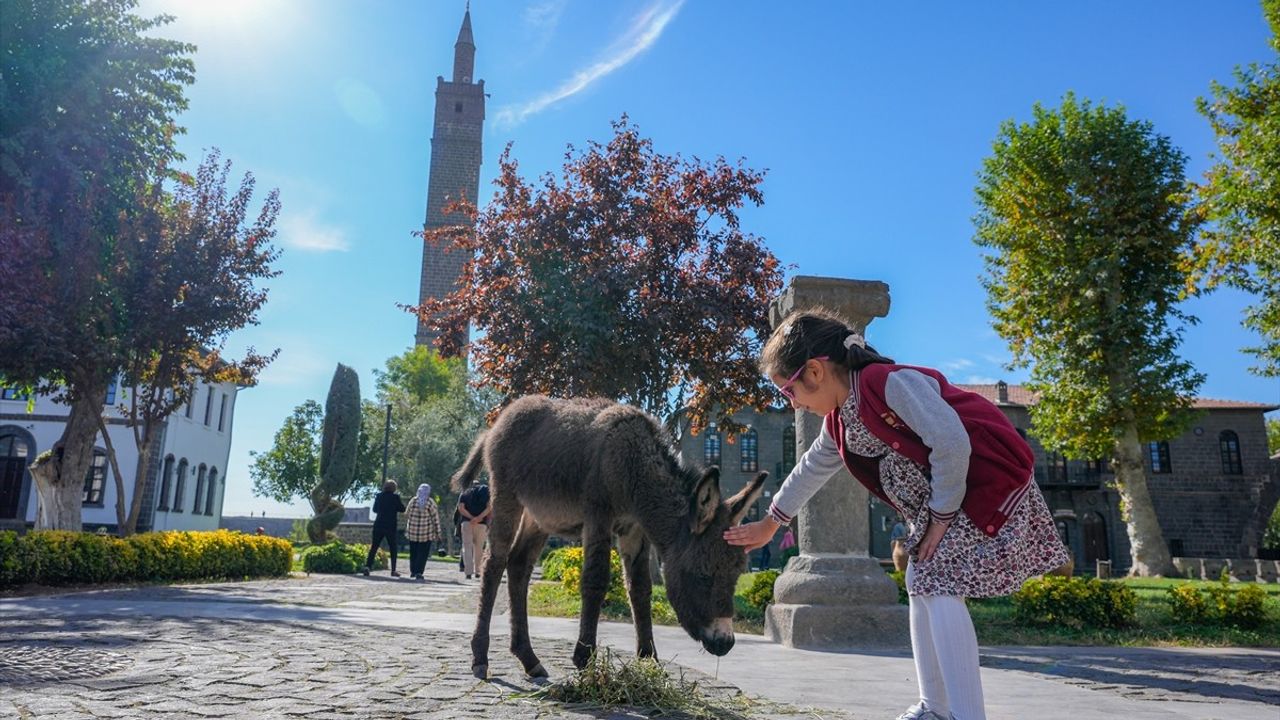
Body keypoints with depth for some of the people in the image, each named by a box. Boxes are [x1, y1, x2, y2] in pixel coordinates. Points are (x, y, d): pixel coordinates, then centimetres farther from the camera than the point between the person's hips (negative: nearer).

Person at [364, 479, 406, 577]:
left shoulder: (379, 496, 5)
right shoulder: (395, 496, -7)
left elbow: (374, 509, 14)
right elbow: (402, 509, -2)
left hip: (378, 525, 3)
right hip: (390, 526, -3)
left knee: (374, 547, 6)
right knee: (393, 548, 8)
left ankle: (368, 566, -9)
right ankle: (393, 570, 7)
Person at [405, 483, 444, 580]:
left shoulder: (413, 501, 0)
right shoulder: (430, 503, -7)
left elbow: (407, 515, 7)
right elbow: (436, 519, -5)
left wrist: (407, 528, 21)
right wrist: (438, 533, 1)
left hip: (413, 532, 3)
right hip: (426, 532, -3)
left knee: (413, 552, 16)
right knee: (423, 553, 2)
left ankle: (413, 571, 24)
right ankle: (419, 572, -6)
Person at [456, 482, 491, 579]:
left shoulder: (464, 493, 16)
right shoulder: (486, 492, 14)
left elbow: (461, 509, -2)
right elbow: (489, 507, -4)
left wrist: (471, 518, -9)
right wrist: (479, 518, -12)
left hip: (467, 522, 0)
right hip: (481, 524, 0)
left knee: (467, 546, 0)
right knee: (478, 547, 12)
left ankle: (468, 572, -10)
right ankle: (477, 571, 13)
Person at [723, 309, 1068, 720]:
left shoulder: (890, 381, -24)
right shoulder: (838, 423, 5)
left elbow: (952, 443, -28)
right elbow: (810, 471, 19)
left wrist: (941, 514, -18)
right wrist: (769, 525, 26)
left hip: (987, 479, -10)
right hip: (937, 503, 10)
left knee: (941, 588, -17)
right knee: (922, 585, 10)